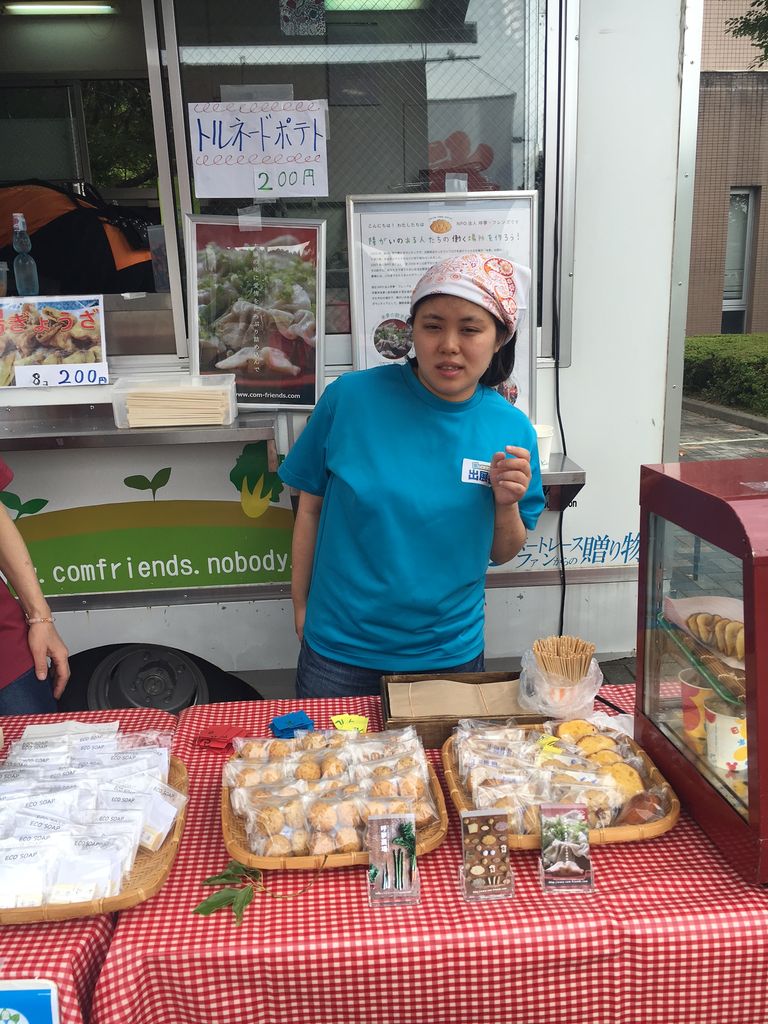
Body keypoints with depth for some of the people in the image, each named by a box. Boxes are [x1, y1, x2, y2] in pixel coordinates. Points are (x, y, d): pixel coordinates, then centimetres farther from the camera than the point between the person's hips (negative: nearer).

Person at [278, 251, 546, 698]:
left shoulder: (511, 430, -6)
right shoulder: (351, 398, -13)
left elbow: (502, 553, 3)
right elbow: (311, 508, -2)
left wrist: (507, 504, -16)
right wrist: (301, 607, 1)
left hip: (452, 652, 2)